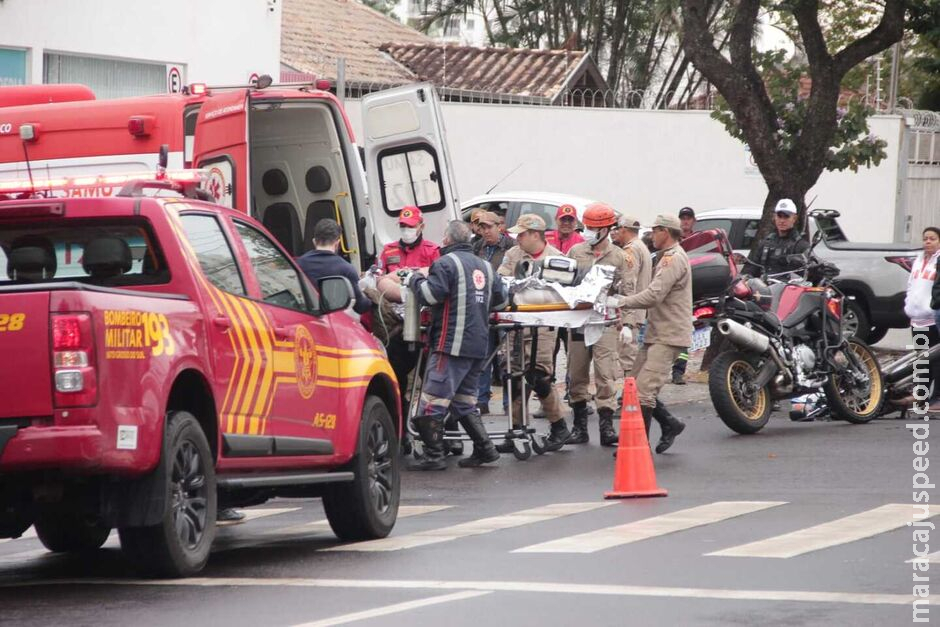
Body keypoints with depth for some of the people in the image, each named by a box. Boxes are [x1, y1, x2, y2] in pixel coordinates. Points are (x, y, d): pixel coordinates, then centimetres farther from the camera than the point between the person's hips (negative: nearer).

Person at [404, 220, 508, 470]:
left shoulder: (446, 263, -7)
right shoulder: (484, 266, 16)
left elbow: (430, 294, -18)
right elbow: (501, 299, 20)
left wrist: (414, 280, 0)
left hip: (451, 345, -8)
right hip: (478, 346, 8)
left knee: (433, 402, -5)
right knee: (464, 402, 18)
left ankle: (433, 456, -8)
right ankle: (484, 449, 12)